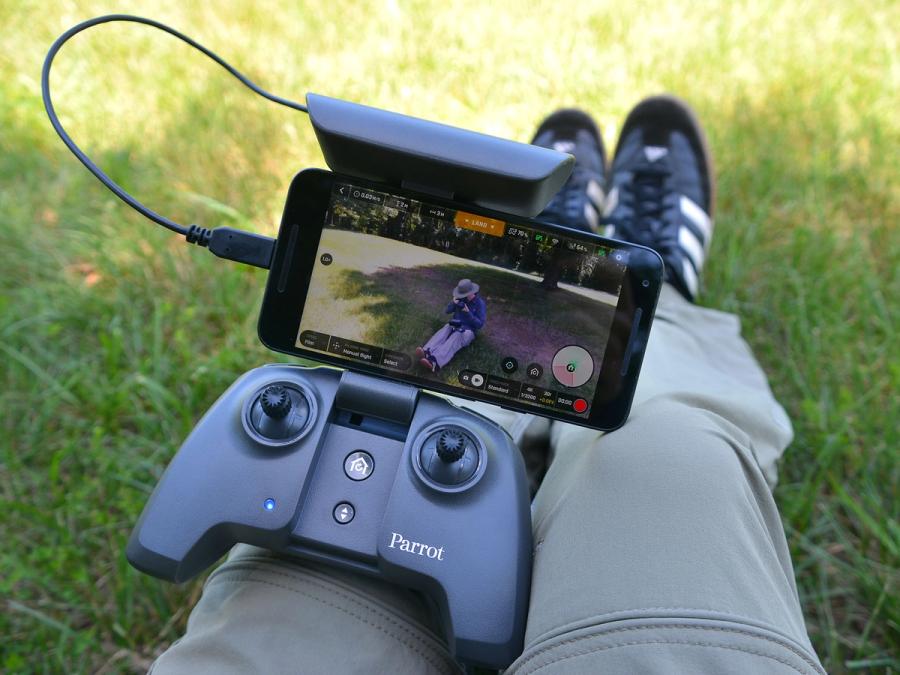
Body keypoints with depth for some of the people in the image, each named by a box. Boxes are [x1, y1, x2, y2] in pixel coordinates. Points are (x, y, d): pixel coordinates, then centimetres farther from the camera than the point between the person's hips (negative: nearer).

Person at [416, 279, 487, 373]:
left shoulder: (480, 304, -7)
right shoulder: (461, 298, 7)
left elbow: (479, 324, -11)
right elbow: (447, 311, 8)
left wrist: (468, 313, -22)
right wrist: (453, 303, -13)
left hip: (468, 330, -5)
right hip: (454, 325, 5)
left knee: (454, 338, -38)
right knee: (443, 332, -31)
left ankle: (435, 362, -66)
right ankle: (427, 353, -60)